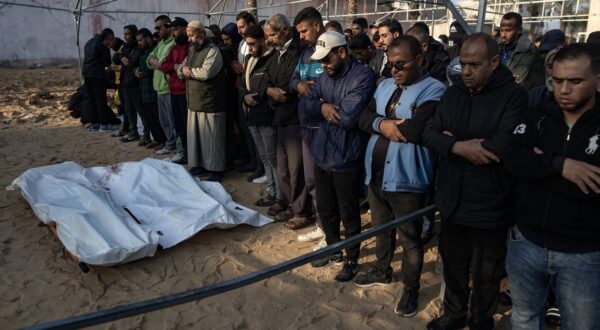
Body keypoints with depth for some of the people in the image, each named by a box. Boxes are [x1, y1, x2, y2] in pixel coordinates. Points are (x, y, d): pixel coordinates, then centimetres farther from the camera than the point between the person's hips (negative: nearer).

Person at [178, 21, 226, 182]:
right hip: (193, 102, 8)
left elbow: (206, 72, -24)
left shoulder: (212, 50, -11)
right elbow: (180, 71, 17)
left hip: (209, 104, -8)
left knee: (211, 138, -1)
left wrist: (189, 70, -8)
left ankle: (216, 169, 9)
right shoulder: (192, 51, 17)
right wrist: (184, 70, -7)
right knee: (194, 136, 14)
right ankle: (199, 164, 27)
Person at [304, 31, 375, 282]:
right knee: (325, 209, 19)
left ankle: (352, 260, 28)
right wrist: (321, 106, -14)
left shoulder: (362, 77, -16)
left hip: (346, 159, -7)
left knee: (348, 214, 8)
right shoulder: (325, 76, 9)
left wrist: (326, 108, -7)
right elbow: (307, 105, 7)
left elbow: (348, 117, -25)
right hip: (322, 155, 7)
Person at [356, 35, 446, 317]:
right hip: (377, 173, 7)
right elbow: (364, 117, 4)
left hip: (406, 178, -7)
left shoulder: (433, 90, -13)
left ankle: (411, 288, 27)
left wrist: (384, 125, -11)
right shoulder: (385, 86, 11)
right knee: (381, 228, 24)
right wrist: (382, 123, -16)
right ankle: (382, 270, 44)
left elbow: (417, 130, -26)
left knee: (410, 237, 9)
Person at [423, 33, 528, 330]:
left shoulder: (514, 96, -13)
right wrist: (460, 147, -22)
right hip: (452, 200, 5)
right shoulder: (452, 93, 5)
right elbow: (430, 133, -3)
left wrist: (455, 142, -16)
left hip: (489, 204, -5)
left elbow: (505, 145, -26)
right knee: (452, 264, 22)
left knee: (486, 273, 16)